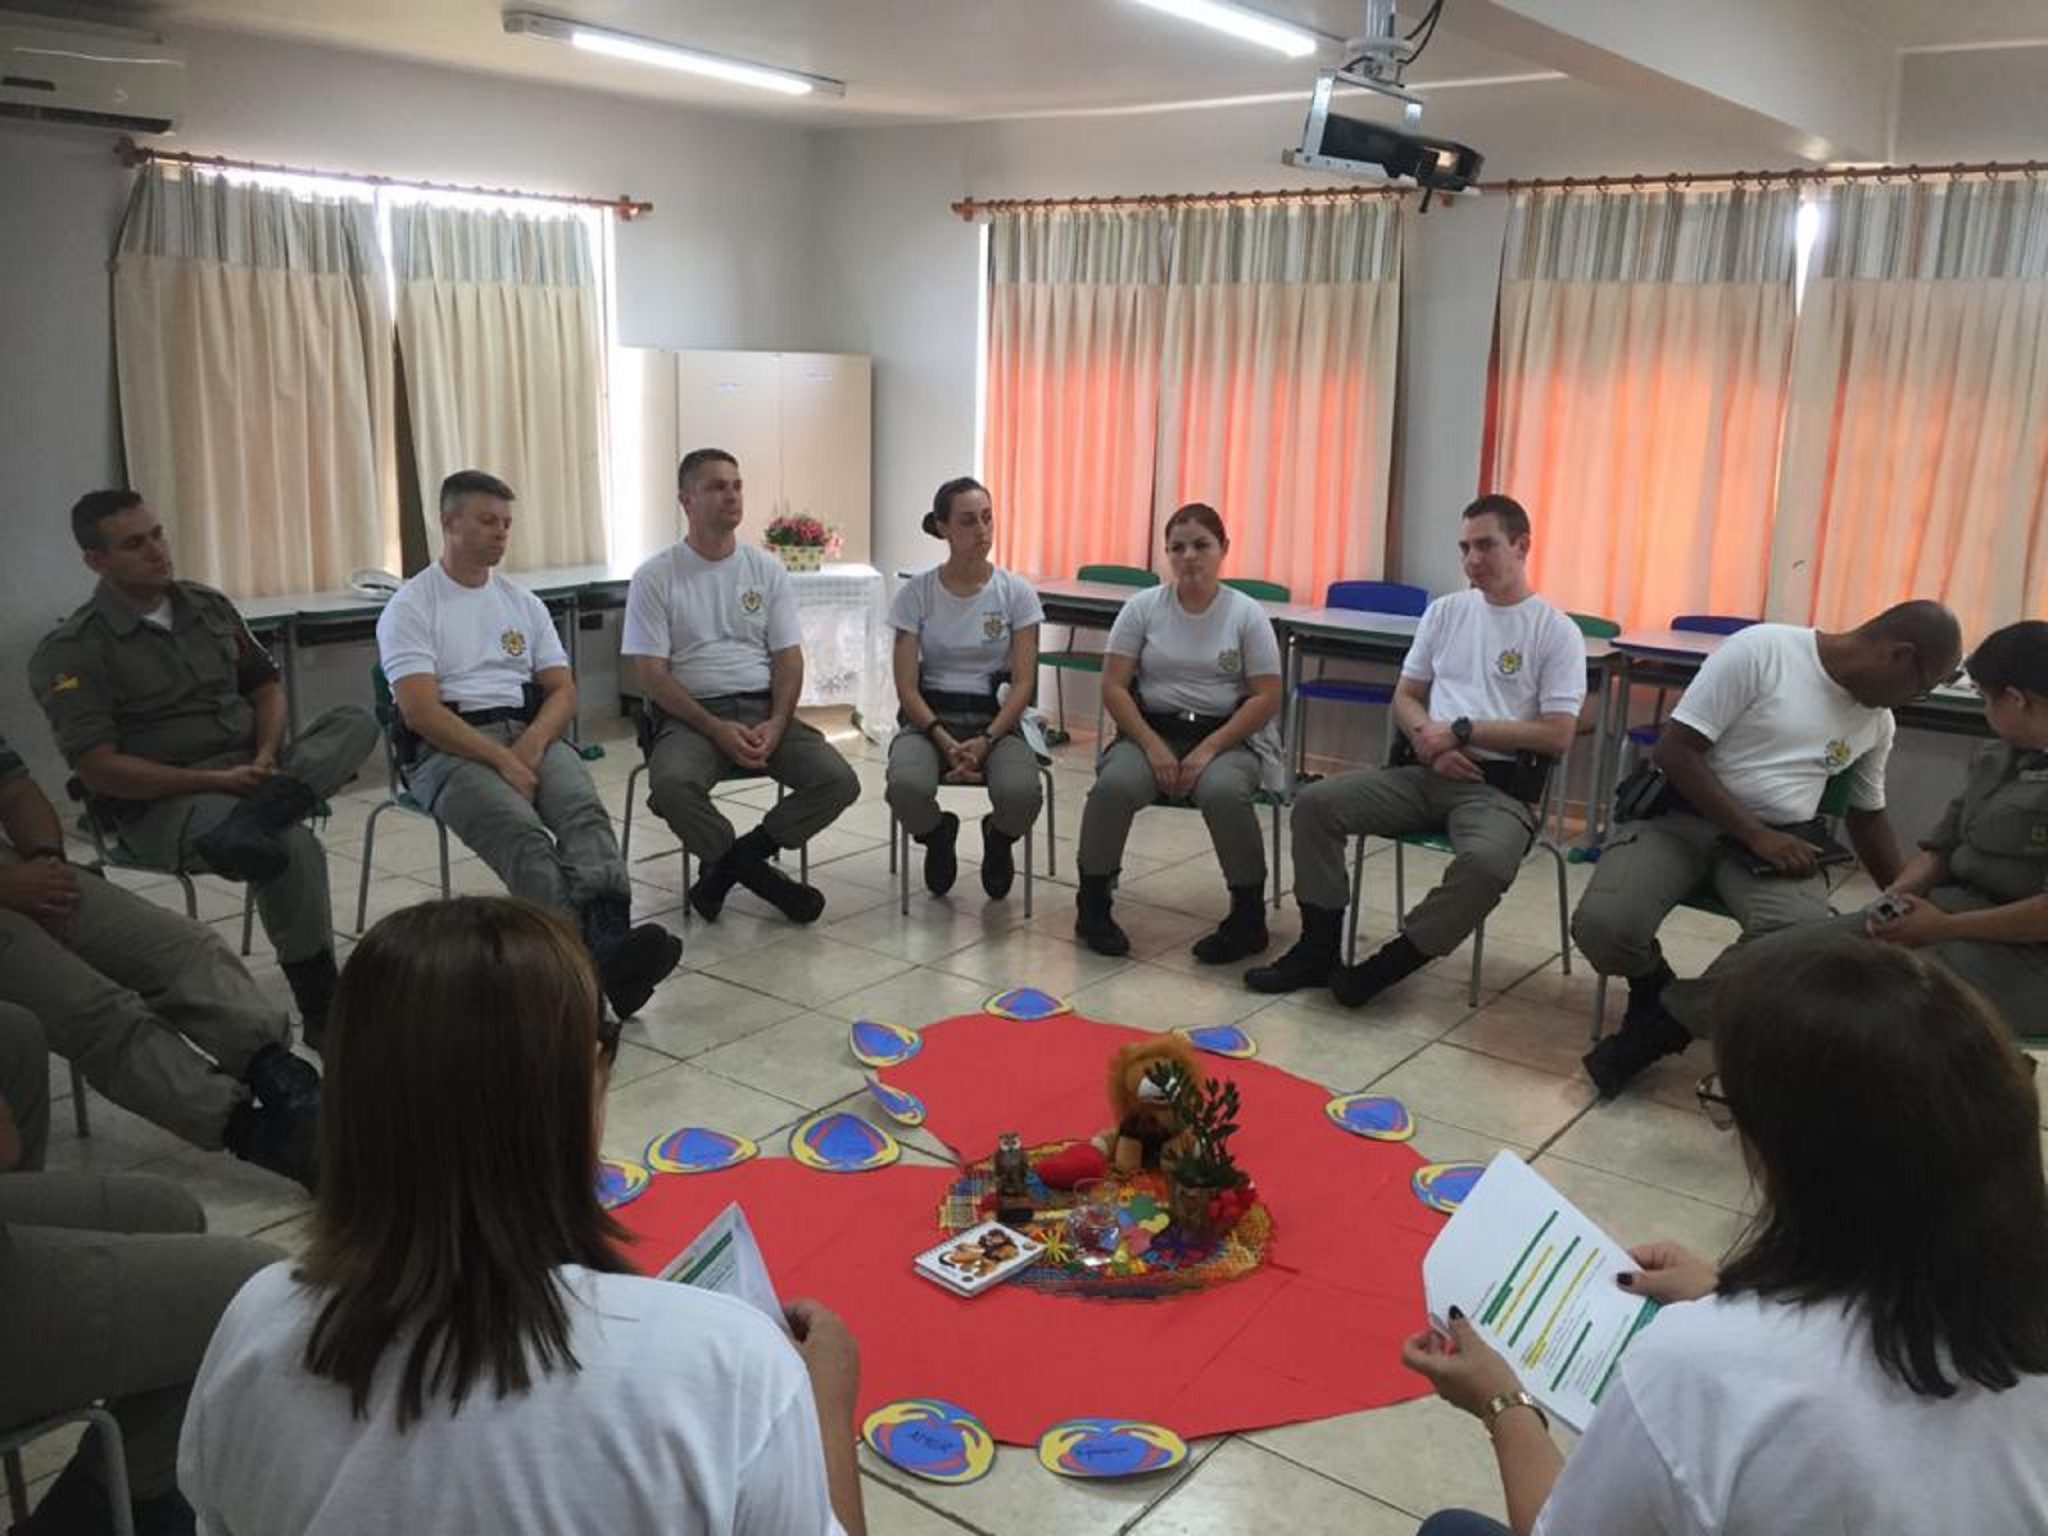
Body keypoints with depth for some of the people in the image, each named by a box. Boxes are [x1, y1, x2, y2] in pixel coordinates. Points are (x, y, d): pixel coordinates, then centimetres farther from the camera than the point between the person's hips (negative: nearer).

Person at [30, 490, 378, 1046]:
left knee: (357, 722, -16)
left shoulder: (209, 606, 12)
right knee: (293, 847, -33)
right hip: (160, 800, -6)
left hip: (249, 770, 6)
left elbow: (265, 685, 17)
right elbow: (99, 769, -14)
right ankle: (322, 1011, -20)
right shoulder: (73, 651, -7)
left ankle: (249, 821, -39)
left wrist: (266, 755, -4)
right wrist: (215, 780, -21)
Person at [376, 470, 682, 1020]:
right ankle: (596, 965, -55)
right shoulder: (411, 606, 4)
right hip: (448, 747, -4)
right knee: (523, 834, -34)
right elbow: (419, 710, -9)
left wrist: (530, 746, -9)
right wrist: (503, 760, -19)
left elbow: (563, 691, 13)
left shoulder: (522, 602, 20)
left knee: (586, 811, -30)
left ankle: (610, 939, -54)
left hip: (531, 734, 5)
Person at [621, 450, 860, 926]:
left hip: (764, 709, 3)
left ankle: (729, 865, -7)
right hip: (690, 714, -3)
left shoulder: (767, 569, 11)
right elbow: (651, 673, -5)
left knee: (839, 782, -20)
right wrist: (717, 729, -17)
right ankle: (756, 873, -11)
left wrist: (777, 723, -12)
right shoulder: (655, 578, 1)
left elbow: (788, 657, 7)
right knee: (671, 784, -36)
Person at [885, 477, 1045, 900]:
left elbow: (1023, 683, -4)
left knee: (1022, 794, -33)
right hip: (929, 716, 0)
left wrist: (986, 741, -19)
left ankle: (998, 838, 8)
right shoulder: (916, 592, -2)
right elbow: (907, 687, -5)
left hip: (994, 717, 0)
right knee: (906, 786, -35)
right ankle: (938, 836, 6)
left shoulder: (1016, 592, -2)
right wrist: (946, 743, -20)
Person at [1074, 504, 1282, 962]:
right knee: (1113, 785, -30)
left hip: (1226, 734, -1)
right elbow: (1113, 687, 0)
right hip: (1152, 727, 1)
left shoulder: (1247, 614, 0)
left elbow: (1266, 699, -4)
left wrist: (1208, 750, -15)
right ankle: (1092, 905, -7)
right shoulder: (1143, 607, 3)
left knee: (1223, 791, -35)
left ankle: (1249, 918, -14)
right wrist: (1153, 746, -13)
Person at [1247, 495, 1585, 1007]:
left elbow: (1558, 736, -8)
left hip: (1500, 787, -4)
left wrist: (1461, 730, -12)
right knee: (1315, 802, -16)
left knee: (1486, 863, -37)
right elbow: (1405, 697, 16)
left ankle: (1387, 965, -16)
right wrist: (1428, 738, -7)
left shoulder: (1557, 632, 0)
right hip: (1424, 771, 5)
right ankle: (1319, 949, -6)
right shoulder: (1444, 611, 15)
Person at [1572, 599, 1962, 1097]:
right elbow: (1674, 750, -14)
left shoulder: (1878, 721, 11)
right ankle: (1656, 991, 6)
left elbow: (1867, 817, 26)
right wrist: (1757, 837, -16)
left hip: (1781, 838, 4)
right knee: (1603, 926, -32)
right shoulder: (1761, 649, -11)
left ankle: (1658, 1028, -9)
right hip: (1682, 815, -4)